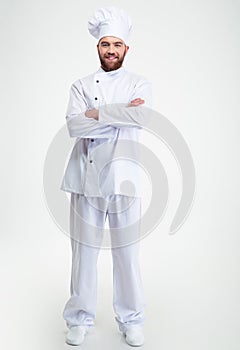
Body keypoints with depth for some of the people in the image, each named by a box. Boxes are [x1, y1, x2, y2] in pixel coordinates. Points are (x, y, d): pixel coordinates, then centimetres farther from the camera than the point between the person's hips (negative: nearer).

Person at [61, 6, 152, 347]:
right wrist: (121, 114, -11)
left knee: (127, 251, 7)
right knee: (84, 250, 8)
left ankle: (131, 319, 25)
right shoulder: (81, 86, 10)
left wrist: (96, 113, -11)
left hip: (122, 177, -1)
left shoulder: (140, 84, 7)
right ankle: (80, 318, 26)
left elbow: (139, 117, -16)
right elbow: (74, 126, -9)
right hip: (86, 177, 1)